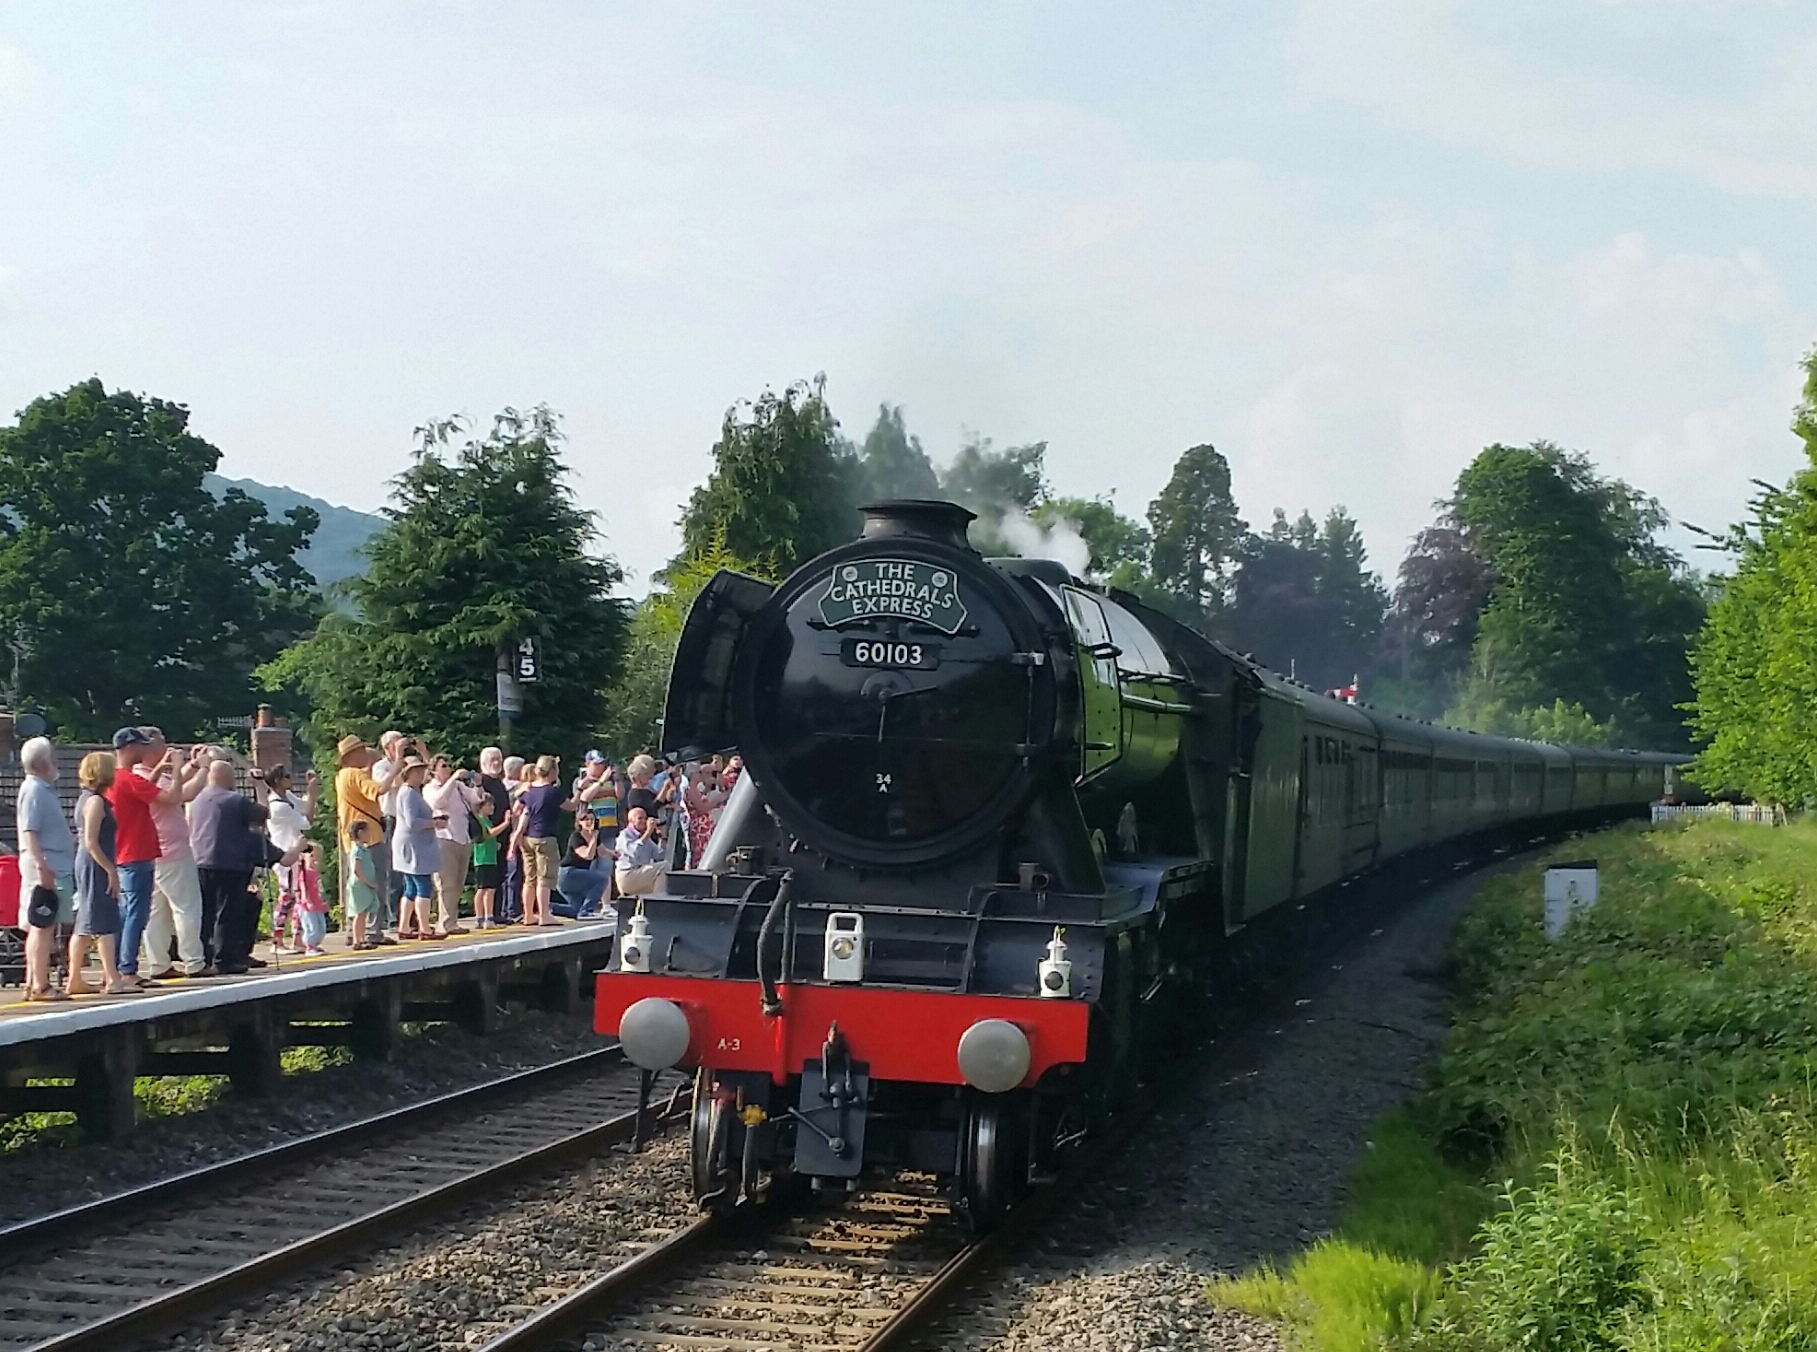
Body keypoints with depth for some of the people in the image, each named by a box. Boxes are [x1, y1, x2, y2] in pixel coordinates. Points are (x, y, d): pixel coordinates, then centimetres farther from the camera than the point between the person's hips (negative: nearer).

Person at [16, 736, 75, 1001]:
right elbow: (29, 833, -21)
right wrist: (42, 867, -27)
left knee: (41, 927, 12)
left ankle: (33, 982, 16)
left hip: (54, 868, 10)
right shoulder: (34, 790, -13)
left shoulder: (43, 789, 17)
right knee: (44, 926, -9)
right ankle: (40, 986, -9)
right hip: (46, 869, -10)